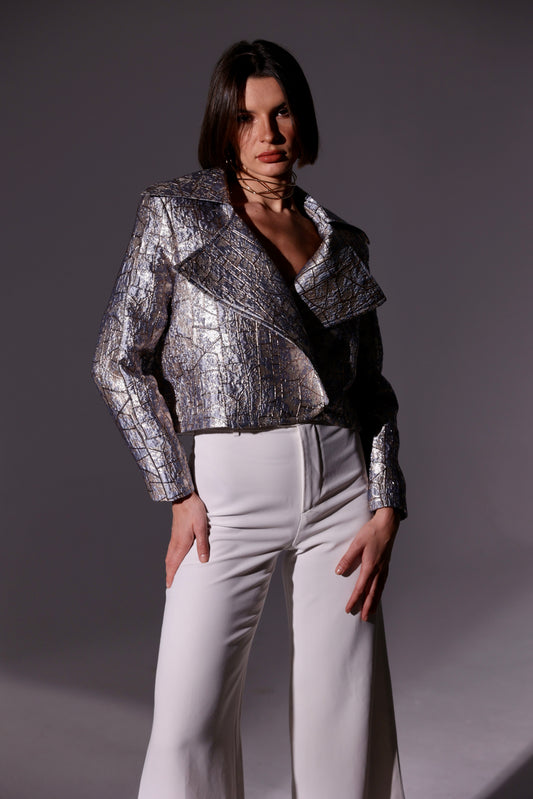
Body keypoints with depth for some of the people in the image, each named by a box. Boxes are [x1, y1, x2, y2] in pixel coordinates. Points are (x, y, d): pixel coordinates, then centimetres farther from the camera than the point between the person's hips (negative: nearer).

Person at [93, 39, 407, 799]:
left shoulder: (341, 241, 11)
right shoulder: (176, 211, 2)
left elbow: (373, 386, 11)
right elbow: (121, 360, -1)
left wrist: (386, 511, -1)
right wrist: (178, 494, -7)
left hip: (343, 481, 3)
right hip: (230, 487, -2)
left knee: (345, 722, 6)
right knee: (189, 726, -4)